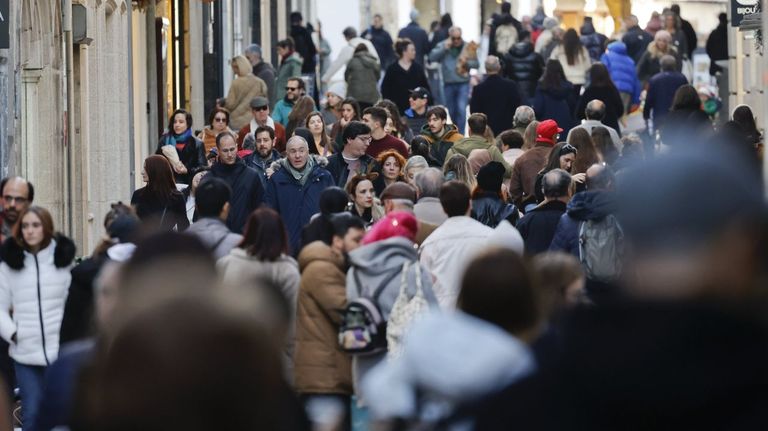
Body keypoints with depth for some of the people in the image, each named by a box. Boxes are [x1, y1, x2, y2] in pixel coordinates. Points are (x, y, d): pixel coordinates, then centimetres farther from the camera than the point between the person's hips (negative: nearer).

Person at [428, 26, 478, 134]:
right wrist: (445, 48, -20)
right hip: (448, 84, 2)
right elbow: (432, 57, -12)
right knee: (451, 112, 12)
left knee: (461, 109, -18)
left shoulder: (467, 47, 1)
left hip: (463, 83, -2)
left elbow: (476, 64, 2)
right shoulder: (442, 46, 1)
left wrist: (467, 63, -17)